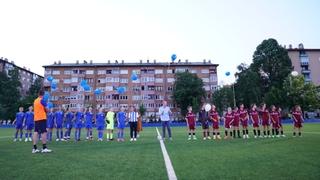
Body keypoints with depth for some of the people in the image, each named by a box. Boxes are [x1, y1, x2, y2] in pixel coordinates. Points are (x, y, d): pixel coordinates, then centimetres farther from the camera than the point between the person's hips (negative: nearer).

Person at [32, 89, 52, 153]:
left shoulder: (35, 100, 15)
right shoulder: (43, 100, -8)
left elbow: (36, 109, 21)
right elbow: (46, 109, -6)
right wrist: (46, 111, 14)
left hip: (36, 119, 7)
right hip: (42, 118, -7)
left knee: (36, 132, 6)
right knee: (44, 132, -6)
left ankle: (34, 148, 8)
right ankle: (44, 148, -7)